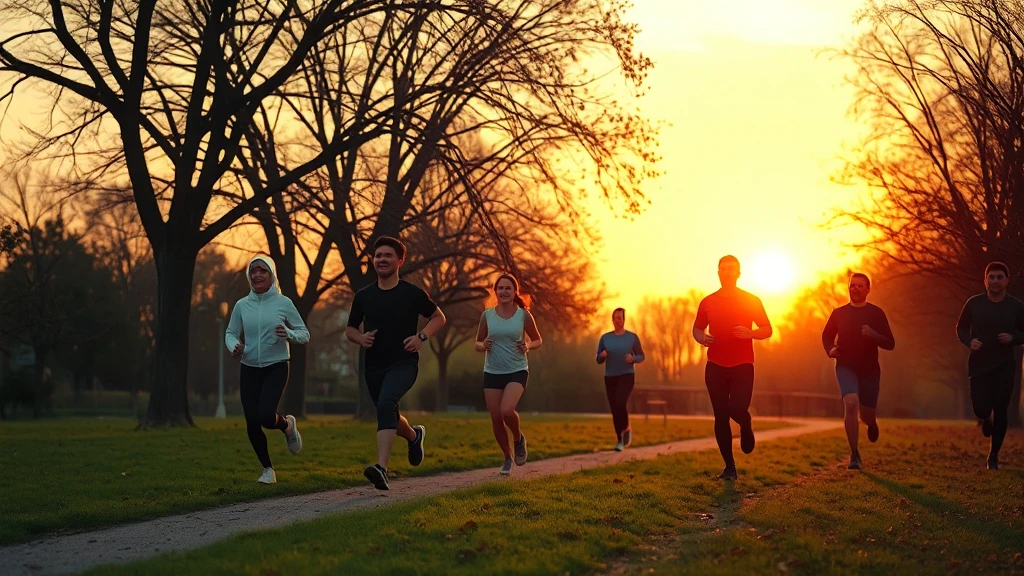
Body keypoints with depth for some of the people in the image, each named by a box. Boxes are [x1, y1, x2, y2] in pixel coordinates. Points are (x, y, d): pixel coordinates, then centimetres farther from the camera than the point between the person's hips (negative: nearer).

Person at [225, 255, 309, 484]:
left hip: (276, 368, -3)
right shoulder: (241, 305, 2)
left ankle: (287, 425, 16)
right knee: (252, 423, -2)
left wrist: (288, 334, -21)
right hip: (249, 370, 3)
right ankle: (267, 469, 20)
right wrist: (234, 346, -10)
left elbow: (304, 334, 0)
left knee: (266, 416, -22)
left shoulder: (283, 303, -4)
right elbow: (230, 333, 12)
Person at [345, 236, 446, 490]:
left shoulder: (413, 294, -4)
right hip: (374, 366, 5)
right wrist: (360, 338, -7)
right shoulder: (363, 296, 4)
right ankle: (414, 435, 52)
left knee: (385, 404, -30)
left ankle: (381, 468, -37)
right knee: (388, 417, 16)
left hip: (404, 363, -5)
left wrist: (421, 336, -9)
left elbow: (438, 318, 9)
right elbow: (350, 329, 16)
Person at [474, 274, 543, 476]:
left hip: (517, 371, -3)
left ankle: (519, 439, 8)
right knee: (496, 418, 0)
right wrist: (483, 345, -13)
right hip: (492, 373, 3)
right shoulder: (487, 315, 1)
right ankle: (507, 458, 23)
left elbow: (538, 340, 10)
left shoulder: (524, 315, -2)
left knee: (507, 410, -25)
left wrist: (528, 346, -12)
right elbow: (477, 344, 11)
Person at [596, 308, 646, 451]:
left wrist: (633, 359, -17)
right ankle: (619, 440, 16)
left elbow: (641, 356, 5)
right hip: (610, 377, 3)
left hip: (627, 376, -3)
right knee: (614, 410, 3)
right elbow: (598, 360, 7)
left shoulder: (632, 337, -1)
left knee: (620, 404, -23)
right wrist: (602, 356, -16)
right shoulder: (605, 337, 4)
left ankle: (627, 428, 4)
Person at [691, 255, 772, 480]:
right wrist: (701, 338, -5)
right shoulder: (708, 302, 8)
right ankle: (729, 466, 8)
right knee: (721, 416, 0)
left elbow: (767, 330, 5)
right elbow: (697, 328, 18)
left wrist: (750, 333, -17)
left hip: (742, 365, -2)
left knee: (738, 410, -17)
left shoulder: (751, 301, 2)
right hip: (715, 366, 2)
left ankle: (746, 427, 21)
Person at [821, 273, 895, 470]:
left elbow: (890, 344, -2)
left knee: (866, 415, 3)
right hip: (846, 366, 0)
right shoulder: (839, 313, 3)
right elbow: (827, 335, 19)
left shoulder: (876, 313, -1)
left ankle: (872, 424, 45)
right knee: (851, 403, -24)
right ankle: (854, 454, -14)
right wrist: (830, 350, -2)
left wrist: (873, 335, -21)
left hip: (870, 369, 1)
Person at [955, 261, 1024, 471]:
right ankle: (986, 419, 31)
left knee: (1001, 411, -1)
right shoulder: (974, 303, -4)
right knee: (981, 409, -10)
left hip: (1004, 366, 1)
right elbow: (961, 328, 7)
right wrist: (969, 341, -13)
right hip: (979, 365, 0)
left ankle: (994, 456, 15)